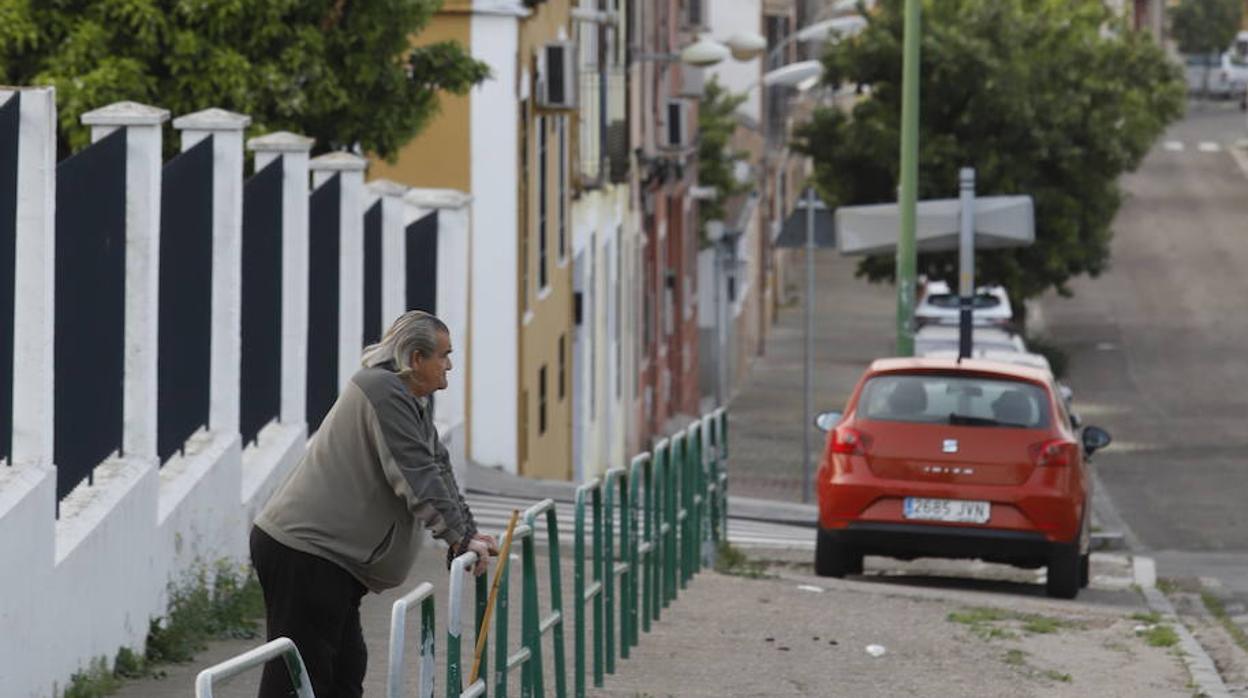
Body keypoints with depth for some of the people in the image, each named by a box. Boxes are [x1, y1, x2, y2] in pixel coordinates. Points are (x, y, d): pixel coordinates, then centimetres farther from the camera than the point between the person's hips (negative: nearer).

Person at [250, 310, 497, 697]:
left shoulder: (411, 403, 19)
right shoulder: (382, 391, -15)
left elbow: (437, 469, 23)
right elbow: (417, 476, -18)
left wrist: (467, 533, 15)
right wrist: (460, 538, -13)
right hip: (303, 551, -11)